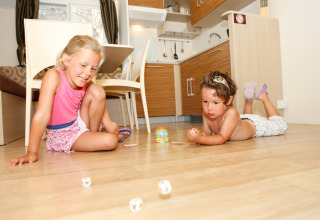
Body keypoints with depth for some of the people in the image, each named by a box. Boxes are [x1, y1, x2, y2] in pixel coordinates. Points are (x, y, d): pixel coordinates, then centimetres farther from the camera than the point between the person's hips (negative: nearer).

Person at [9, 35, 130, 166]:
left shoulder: (86, 83, -11)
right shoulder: (54, 76, -28)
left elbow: (99, 101, 8)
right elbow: (42, 115, -33)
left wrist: (107, 121, -8)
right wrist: (32, 152, -34)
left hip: (79, 123, 5)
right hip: (63, 134, -5)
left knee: (97, 90, -16)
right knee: (110, 141, -25)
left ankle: (94, 134, 2)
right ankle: (117, 136, 14)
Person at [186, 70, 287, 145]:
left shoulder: (231, 113, -48)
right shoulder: (206, 114, -31)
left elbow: (222, 138, -50)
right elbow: (206, 132, -19)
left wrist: (199, 139, -63)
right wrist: (201, 135, -43)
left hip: (255, 125, -5)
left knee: (281, 126, 21)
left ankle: (263, 97, 26)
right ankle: (249, 99, 37)